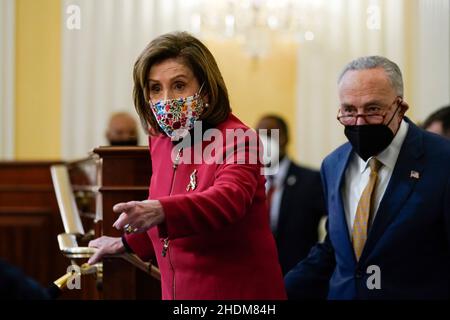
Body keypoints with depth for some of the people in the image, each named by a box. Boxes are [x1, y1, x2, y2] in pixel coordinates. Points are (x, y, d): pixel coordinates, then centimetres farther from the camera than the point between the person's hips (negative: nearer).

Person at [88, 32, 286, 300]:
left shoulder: (236, 139, -18)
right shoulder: (161, 142, 6)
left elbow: (227, 201, -38)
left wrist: (161, 210, -53)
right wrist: (127, 243, 24)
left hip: (236, 291, -7)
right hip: (177, 291, 7)